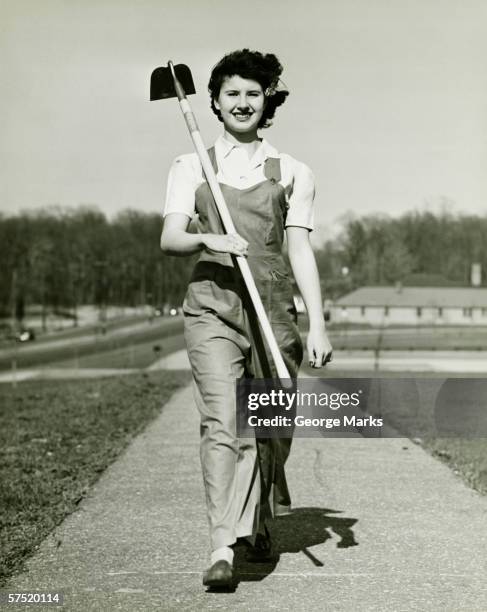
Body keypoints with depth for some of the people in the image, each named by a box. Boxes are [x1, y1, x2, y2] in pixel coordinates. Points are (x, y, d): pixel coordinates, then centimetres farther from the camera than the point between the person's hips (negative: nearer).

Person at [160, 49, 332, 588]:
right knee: (221, 421, -16)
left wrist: (317, 324, -4)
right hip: (212, 304, -1)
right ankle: (222, 547, -17)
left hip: (274, 305, 1)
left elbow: (300, 250, 4)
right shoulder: (189, 168, 10)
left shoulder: (292, 173, 9)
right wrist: (207, 240, -24)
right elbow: (169, 238, -2)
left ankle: (256, 524, 32)